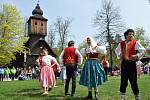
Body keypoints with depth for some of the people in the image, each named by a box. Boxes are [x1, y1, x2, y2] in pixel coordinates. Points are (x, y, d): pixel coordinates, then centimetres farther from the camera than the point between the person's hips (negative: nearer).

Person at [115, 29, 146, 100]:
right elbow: (116, 50, 25)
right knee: (123, 80, 4)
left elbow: (143, 50, -2)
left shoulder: (135, 43, -2)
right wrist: (119, 56, 11)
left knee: (133, 80, 2)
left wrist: (137, 56, -11)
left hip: (132, 63, -2)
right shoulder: (121, 43, 8)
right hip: (124, 63, 3)